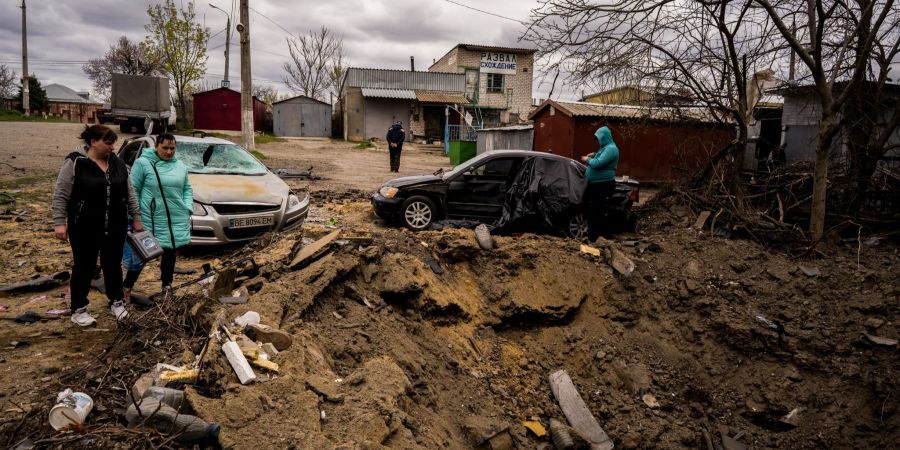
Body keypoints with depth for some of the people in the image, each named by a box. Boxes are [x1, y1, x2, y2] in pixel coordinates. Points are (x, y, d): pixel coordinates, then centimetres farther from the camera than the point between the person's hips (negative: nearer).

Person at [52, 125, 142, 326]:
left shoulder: (118, 163, 5)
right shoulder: (75, 163, -10)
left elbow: (129, 193, 11)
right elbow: (60, 195, -8)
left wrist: (136, 218, 11)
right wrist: (59, 223, -12)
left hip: (115, 228, 4)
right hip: (85, 228, -4)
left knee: (113, 265, 12)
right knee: (84, 267, 6)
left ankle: (117, 302, 27)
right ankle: (79, 310, 19)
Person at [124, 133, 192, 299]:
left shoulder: (180, 166, 11)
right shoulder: (143, 163, -5)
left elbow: (187, 189, 16)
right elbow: (133, 190, -5)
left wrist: (188, 209, 2)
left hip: (177, 220, 4)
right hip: (152, 220, -4)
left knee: (170, 253, 13)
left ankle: (167, 286, 27)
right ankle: (127, 288, 15)